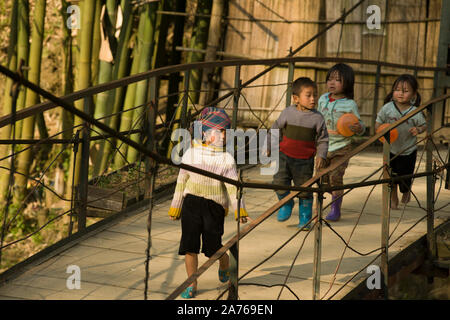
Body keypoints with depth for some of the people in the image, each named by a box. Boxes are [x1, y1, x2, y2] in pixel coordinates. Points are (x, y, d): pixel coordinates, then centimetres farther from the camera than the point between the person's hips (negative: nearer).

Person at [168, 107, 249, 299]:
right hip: (191, 203, 1)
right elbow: (182, 181, 11)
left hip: (214, 206, -1)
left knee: (213, 246, 0)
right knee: (189, 244, -3)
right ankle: (192, 284, 10)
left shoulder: (226, 159, -1)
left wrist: (239, 209, -20)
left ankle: (224, 266, 35)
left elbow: (233, 185, -8)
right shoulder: (191, 153, 3)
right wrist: (175, 207, 13)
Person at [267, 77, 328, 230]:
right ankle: (286, 203, 14)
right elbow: (275, 130, 10)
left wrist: (321, 155, -12)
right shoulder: (287, 113, -3)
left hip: (305, 161, -1)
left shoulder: (317, 118, -6)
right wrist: (268, 147, 8)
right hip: (285, 156, 1)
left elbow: (322, 140, 2)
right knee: (280, 181, -15)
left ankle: (305, 217, 21)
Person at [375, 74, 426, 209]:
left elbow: (424, 125, 1)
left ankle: (406, 191, 41)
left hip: (408, 151, -1)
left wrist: (418, 130, -21)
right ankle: (393, 199, 30)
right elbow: (378, 122, -1)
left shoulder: (415, 112, -14)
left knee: (405, 175, 5)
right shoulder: (387, 108, -12)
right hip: (391, 149, 1)